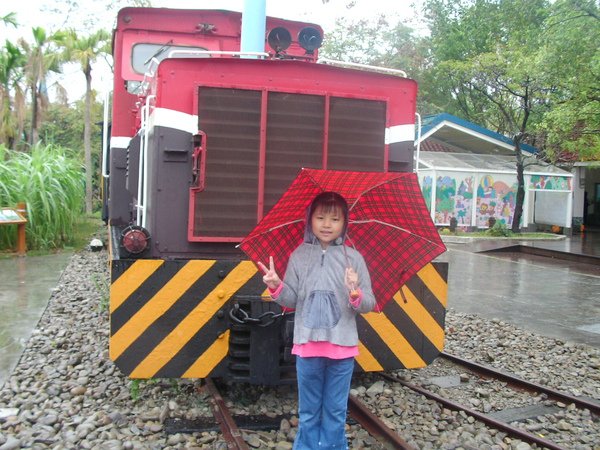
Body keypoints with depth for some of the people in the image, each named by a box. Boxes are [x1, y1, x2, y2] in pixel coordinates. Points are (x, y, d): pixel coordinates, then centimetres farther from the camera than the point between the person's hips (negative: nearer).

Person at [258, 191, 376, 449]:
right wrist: (276, 287, -17)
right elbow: (292, 301, 2)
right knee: (308, 410, 14)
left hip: (342, 346, -1)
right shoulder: (299, 256, 1)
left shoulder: (353, 258, -2)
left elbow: (369, 304, -3)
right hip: (307, 344, 1)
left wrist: (356, 294, -24)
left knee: (335, 411, 12)